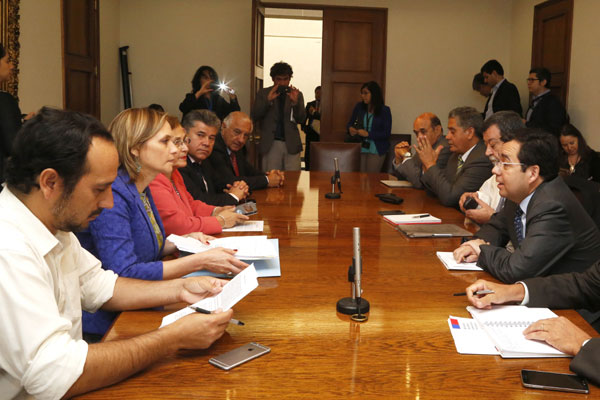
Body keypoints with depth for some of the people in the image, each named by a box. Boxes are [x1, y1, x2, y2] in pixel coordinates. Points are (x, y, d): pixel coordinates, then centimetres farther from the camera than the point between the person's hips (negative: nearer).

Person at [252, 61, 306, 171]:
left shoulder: (297, 94, 9)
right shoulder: (263, 94, 8)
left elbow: (301, 119, 1)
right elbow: (254, 117, -1)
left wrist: (295, 102, -17)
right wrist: (268, 100, -14)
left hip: (291, 145, 1)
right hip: (271, 144, -1)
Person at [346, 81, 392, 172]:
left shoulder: (385, 110, -5)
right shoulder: (359, 107, 5)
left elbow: (387, 134, -9)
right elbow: (350, 123, 14)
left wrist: (368, 134, -19)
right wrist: (350, 129, -10)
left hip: (376, 150, -3)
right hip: (360, 148, 3)